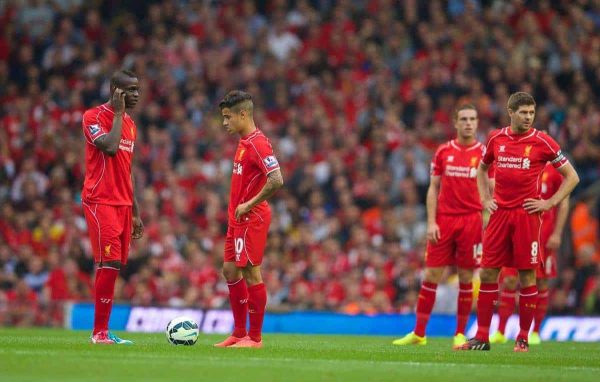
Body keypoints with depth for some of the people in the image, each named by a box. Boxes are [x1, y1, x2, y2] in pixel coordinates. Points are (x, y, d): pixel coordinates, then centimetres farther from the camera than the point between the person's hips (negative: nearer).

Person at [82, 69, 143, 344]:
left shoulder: (130, 124, 17)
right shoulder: (94, 116, -7)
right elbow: (110, 147, -24)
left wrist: (135, 212, 20)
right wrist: (118, 113, -13)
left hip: (122, 205, 8)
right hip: (100, 202, -8)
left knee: (115, 266, 4)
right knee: (110, 264, -14)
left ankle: (101, 331, 6)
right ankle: (100, 333, -10)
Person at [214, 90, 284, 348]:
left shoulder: (257, 143, -16)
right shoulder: (244, 143, 14)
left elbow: (276, 180, -25)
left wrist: (249, 205, -20)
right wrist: (237, 209, 14)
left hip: (251, 218, -10)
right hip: (238, 219, 10)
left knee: (250, 272, -6)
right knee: (230, 270, 11)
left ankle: (254, 337, 0)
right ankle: (239, 333, 18)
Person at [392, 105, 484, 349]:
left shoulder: (484, 153, 2)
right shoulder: (443, 152, 7)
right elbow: (434, 188, 9)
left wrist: (487, 223, -6)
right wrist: (431, 222, 0)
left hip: (472, 221, -1)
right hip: (444, 220, 1)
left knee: (466, 278, 1)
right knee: (431, 276, 0)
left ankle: (460, 334, 10)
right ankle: (419, 333, 6)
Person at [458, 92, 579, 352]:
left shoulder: (542, 142, -3)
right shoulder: (496, 139, 8)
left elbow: (571, 177, 3)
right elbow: (482, 169, 27)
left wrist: (550, 203, -4)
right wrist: (485, 199, 14)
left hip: (527, 215, -3)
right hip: (499, 214, 3)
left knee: (527, 275, -2)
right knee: (488, 273, 1)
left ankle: (523, 338, 6)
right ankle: (482, 337, 6)